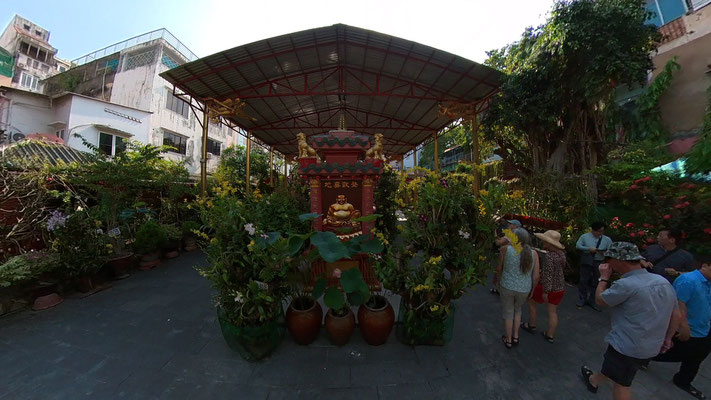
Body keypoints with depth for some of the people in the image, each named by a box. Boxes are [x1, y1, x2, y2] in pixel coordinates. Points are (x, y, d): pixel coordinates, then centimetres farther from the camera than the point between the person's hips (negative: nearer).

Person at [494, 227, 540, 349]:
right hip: (524, 289, 2)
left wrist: (497, 280, 14)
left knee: (508, 313, 17)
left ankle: (508, 340, 32)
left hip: (507, 287, -2)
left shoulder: (506, 249, -15)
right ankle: (515, 337, 37)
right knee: (517, 310, 29)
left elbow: (499, 268, -5)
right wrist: (532, 290, 12)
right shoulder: (533, 254, -9)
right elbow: (536, 276, -5)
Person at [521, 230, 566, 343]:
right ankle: (550, 336, 26)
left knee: (531, 302, 16)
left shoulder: (548, 255, -25)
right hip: (560, 287, 7)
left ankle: (531, 326, 28)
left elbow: (548, 274, -26)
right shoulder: (561, 253, -1)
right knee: (553, 311, 15)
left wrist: (545, 292, -21)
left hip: (546, 287, -7)